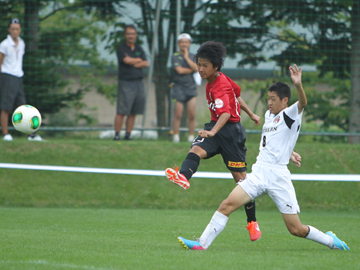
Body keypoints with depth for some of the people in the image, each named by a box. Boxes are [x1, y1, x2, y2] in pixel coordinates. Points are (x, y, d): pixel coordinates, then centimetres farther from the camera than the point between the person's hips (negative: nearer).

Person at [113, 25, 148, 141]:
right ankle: (117, 134, -8)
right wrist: (139, 60, 3)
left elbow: (146, 64, 6)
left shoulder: (139, 49, 18)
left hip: (138, 82, 5)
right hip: (125, 82, -5)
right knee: (121, 111, -10)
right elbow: (127, 60, -13)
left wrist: (133, 64, -7)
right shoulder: (121, 48, 2)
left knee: (133, 112, 4)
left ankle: (128, 134, 8)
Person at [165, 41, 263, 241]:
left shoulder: (220, 88, -22)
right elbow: (236, 95, 22)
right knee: (196, 149, -24)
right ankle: (183, 177, -57)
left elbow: (226, 113, -38)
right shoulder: (217, 80, 7)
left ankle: (252, 222, 10)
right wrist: (251, 114, 31)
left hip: (231, 129, -8)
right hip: (215, 126, 8)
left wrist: (213, 132, -55)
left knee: (240, 176, -1)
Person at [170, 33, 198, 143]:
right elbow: (179, 70, -11)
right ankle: (176, 136, 3)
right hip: (179, 88, -3)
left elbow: (196, 68, -5)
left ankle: (191, 137, 5)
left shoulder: (192, 56, 12)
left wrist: (187, 57, -4)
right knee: (178, 115, -5)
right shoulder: (175, 56, 1)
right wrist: (191, 69, -1)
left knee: (192, 115, -2)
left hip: (191, 88, 3)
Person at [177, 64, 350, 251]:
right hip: (259, 172, 6)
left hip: (278, 176, -6)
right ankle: (202, 244, -12)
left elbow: (302, 103, -29)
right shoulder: (268, 115, 17)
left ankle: (330, 241, 20)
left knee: (297, 230, -4)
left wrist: (298, 85, -47)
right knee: (227, 205, -13)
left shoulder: (290, 115, -4)